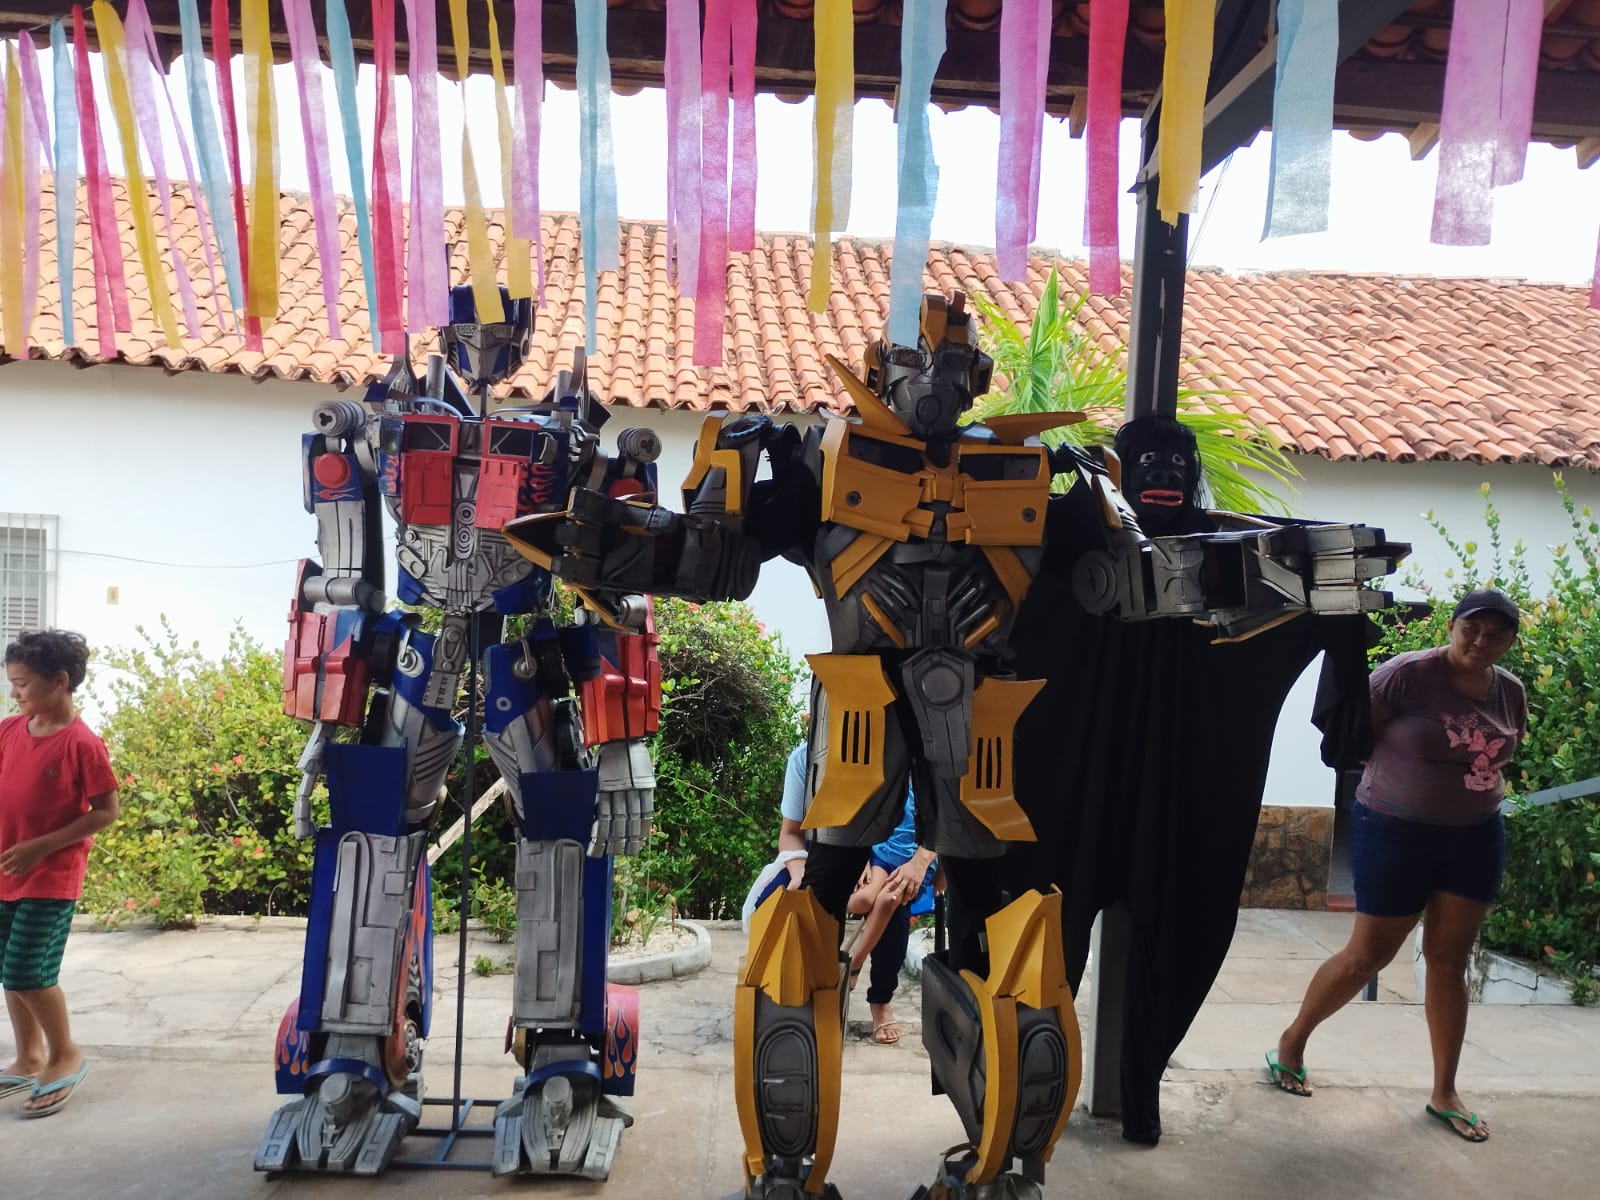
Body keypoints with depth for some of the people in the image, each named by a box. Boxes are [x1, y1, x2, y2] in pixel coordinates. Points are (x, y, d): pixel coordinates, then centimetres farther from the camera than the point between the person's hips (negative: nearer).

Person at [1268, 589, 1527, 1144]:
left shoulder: (1511, 691, 1)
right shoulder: (1407, 674, -18)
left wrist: (1483, 785, 3)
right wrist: (1399, 777, -7)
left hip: (1476, 838, 5)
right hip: (1397, 832, -5)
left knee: (1450, 960, 9)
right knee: (1369, 955, 3)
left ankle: (1445, 1093, 21)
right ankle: (1293, 1039, 24)